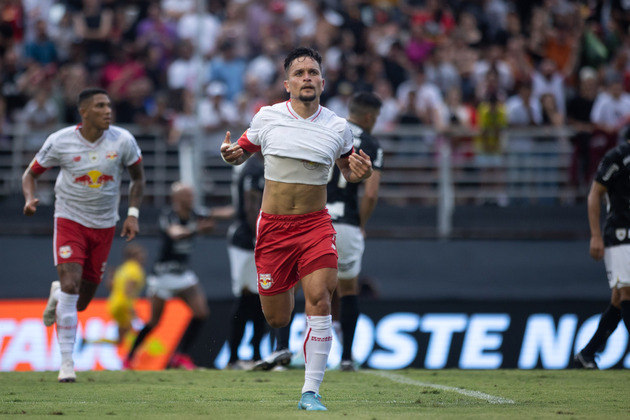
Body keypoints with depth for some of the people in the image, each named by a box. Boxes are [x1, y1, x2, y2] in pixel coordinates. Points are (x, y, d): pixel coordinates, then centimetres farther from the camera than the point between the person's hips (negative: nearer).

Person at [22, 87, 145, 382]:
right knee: (71, 285, -21)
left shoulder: (123, 141, -7)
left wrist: (133, 214, -2)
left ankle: (57, 294, 46)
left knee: (80, 302, 6)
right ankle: (67, 363, -13)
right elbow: (31, 173, 1)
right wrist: (29, 199, -19)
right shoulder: (60, 142, -11)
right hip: (70, 221, -2)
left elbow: (138, 176, 9)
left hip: (104, 226, 3)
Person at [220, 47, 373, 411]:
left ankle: (311, 391, -13)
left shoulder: (338, 128, 0)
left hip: (315, 224, 0)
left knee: (319, 300, -19)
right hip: (273, 226, 0)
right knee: (277, 320, 2)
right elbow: (243, 150, 12)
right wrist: (232, 154, -12)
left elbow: (348, 169, 15)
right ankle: (285, 289, 42)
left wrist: (360, 173, -9)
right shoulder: (267, 118, -2)